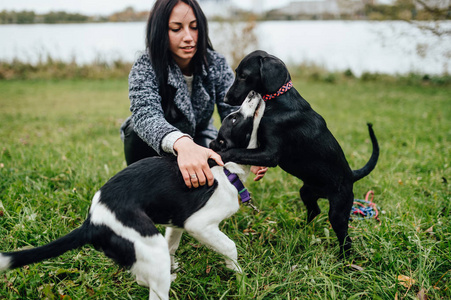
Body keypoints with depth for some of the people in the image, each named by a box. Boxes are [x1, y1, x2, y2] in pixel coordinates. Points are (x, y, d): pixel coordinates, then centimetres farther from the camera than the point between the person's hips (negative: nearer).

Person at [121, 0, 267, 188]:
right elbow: (146, 114, -45)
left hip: (200, 140, 3)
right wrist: (181, 143, -68)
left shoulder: (217, 65, -15)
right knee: (139, 136, -33)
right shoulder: (145, 68, -25)